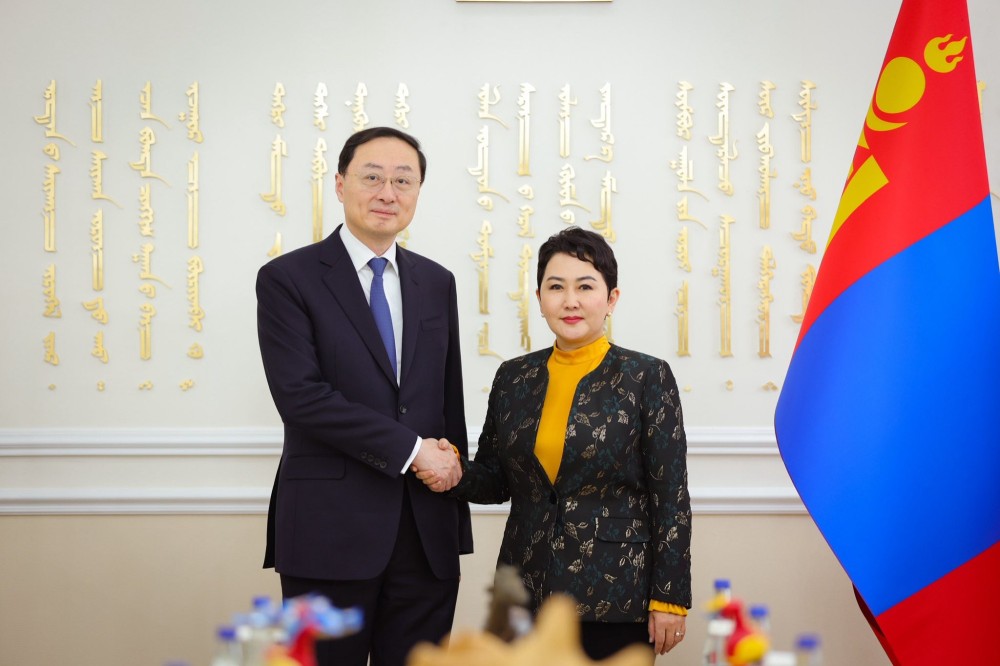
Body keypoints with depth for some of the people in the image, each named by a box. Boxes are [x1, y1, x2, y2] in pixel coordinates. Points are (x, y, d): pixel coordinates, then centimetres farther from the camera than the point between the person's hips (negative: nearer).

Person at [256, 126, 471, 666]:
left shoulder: (436, 283, 13)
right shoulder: (287, 278, -3)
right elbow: (300, 396, -14)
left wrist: (454, 490, 10)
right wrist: (411, 449, -14)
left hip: (427, 534, 5)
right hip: (331, 530, -4)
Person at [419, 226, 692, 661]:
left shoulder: (647, 378, -5)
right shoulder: (513, 378, 5)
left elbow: (671, 497, -6)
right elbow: (495, 481, 13)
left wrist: (669, 598, -8)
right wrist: (455, 475, -8)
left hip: (615, 598, -3)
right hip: (526, 595, 3)